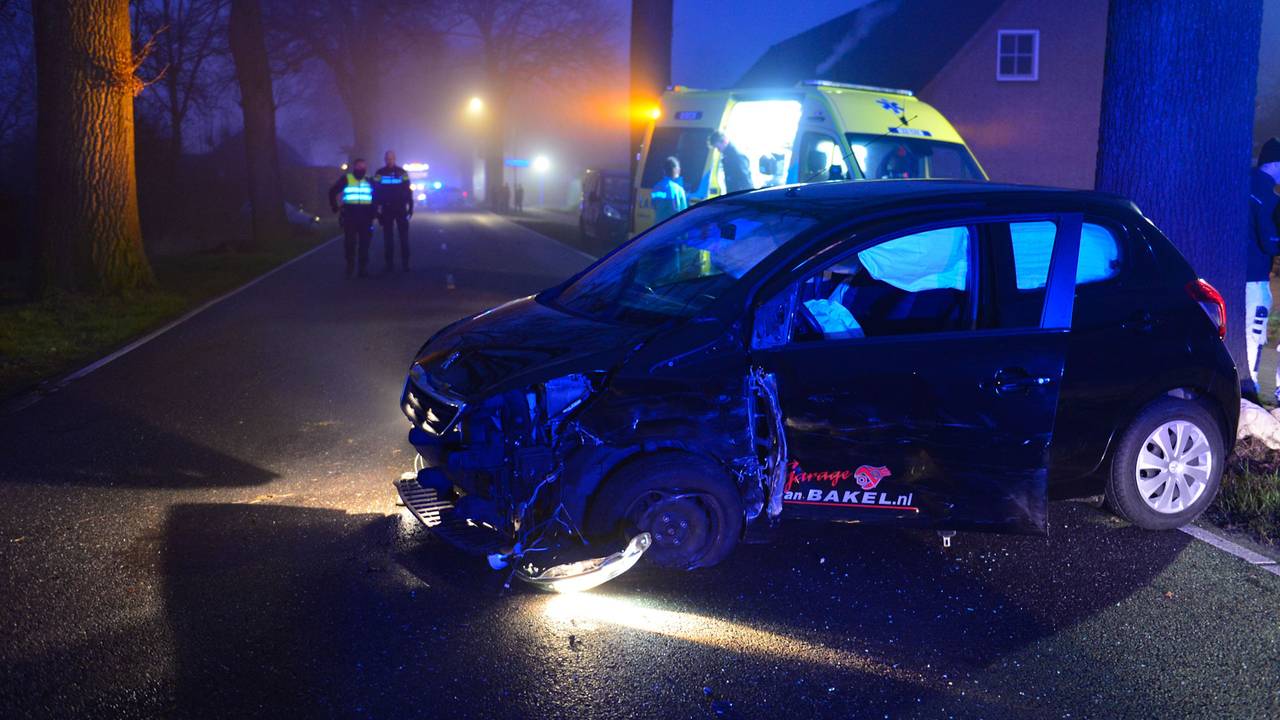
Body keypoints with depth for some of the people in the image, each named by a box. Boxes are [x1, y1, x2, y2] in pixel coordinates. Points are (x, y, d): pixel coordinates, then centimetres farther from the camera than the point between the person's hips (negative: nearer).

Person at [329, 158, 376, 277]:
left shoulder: (369, 181, 9)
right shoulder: (346, 179, 1)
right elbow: (332, 192, 6)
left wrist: (373, 210, 11)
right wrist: (336, 207, 1)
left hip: (365, 216, 2)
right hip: (349, 216, -2)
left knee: (364, 243, 1)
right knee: (350, 242, -2)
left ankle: (363, 268, 7)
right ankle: (350, 266, 9)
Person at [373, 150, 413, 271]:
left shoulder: (402, 172, 2)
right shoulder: (379, 173, 2)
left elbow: (408, 191, 3)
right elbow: (375, 192, 3)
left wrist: (410, 207, -2)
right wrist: (376, 209, -3)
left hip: (401, 209, -1)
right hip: (386, 209, 1)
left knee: (404, 236, -1)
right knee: (387, 236, 4)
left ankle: (405, 262, 2)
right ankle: (389, 262, 9)